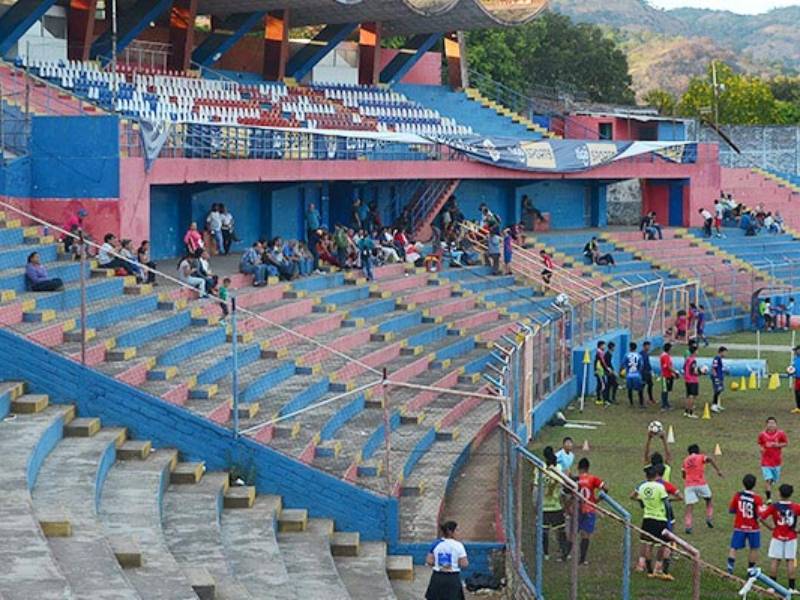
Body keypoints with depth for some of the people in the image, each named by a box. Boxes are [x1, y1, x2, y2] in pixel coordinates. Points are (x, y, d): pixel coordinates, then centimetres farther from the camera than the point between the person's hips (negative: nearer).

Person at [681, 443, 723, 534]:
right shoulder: (700, 457, 7)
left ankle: (687, 526, -17)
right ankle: (709, 518, 7)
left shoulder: (685, 460, 17)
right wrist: (718, 470, -16)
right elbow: (710, 459, -14)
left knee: (689, 507, -3)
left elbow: (683, 475, 20)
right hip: (701, 484, -2)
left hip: (689, 485, 2)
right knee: (708, 500, 22)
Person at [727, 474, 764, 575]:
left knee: (734, 548, 2)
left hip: (739, 527, 1)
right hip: (753, 528, -1)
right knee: (754, 549, 16)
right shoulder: (757, 499, -12)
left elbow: (731, 510, 2)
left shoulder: (737, 495, -6)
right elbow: (761, 515, -15)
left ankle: (730, 567, -17)